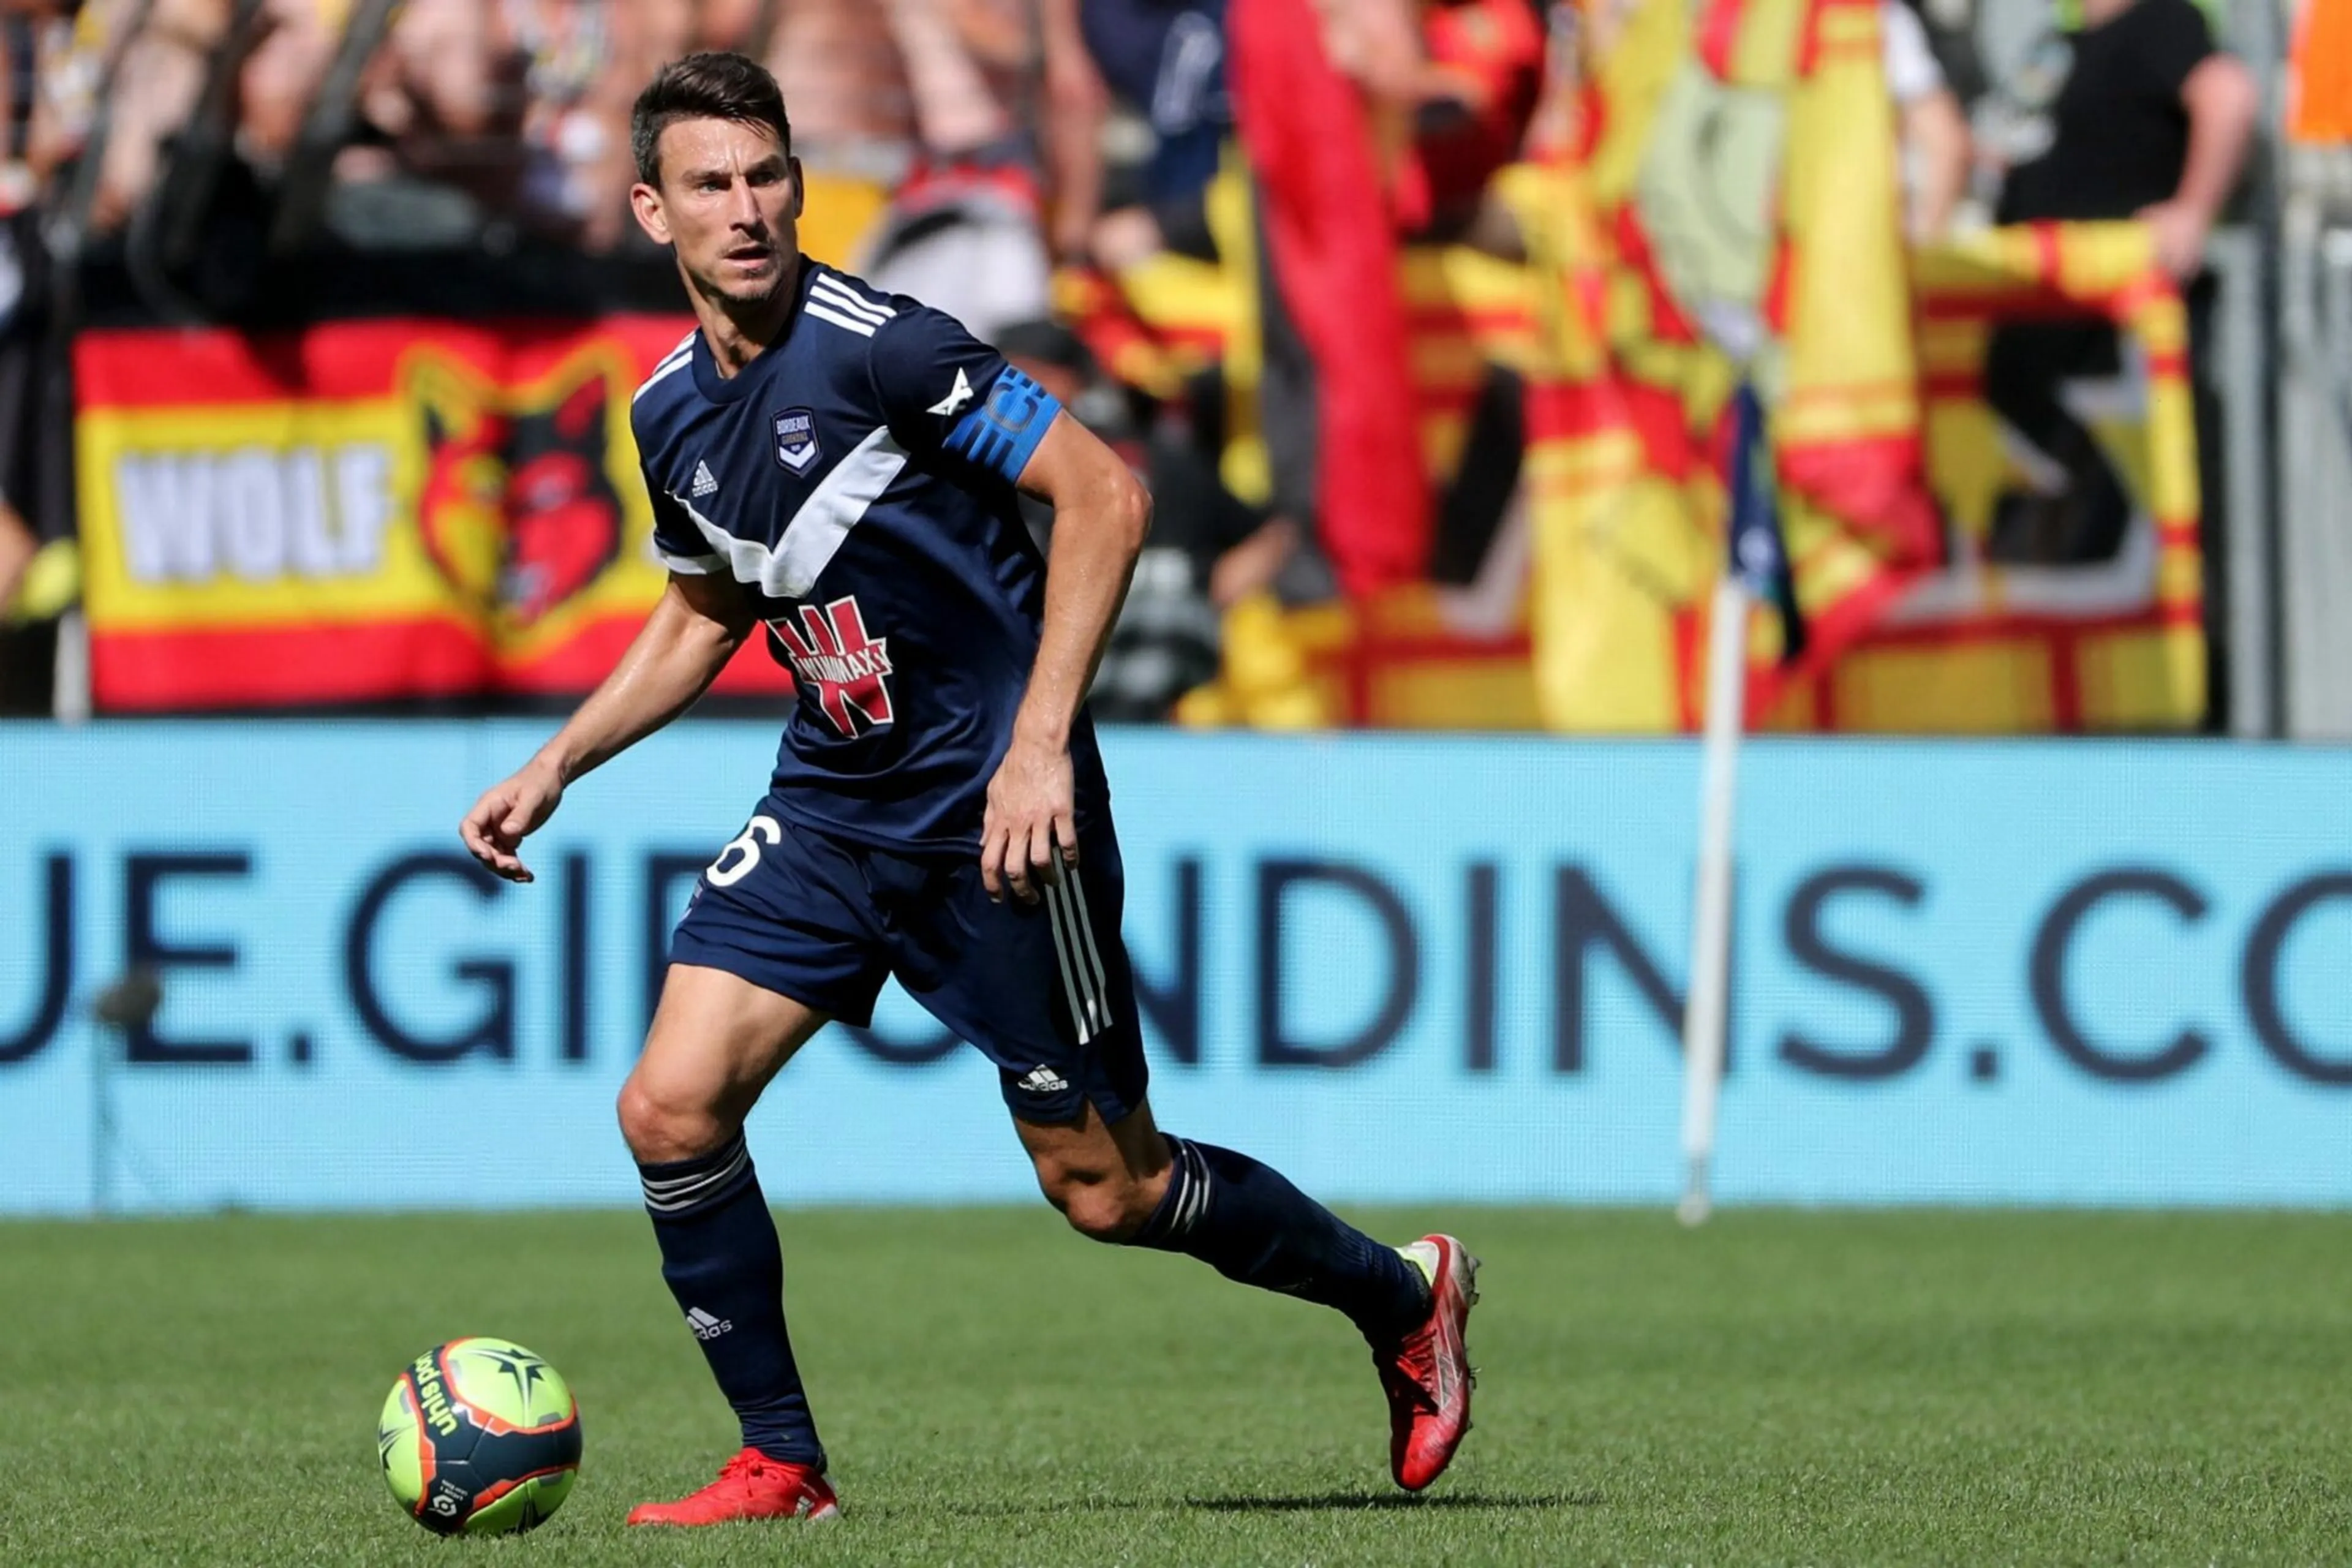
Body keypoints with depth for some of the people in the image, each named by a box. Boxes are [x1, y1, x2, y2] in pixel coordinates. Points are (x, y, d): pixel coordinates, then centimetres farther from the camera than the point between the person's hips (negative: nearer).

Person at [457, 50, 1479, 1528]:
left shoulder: (879, 347, -18)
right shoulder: (670, 412, 4)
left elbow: (1105, 493, -19)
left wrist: (1039, 744, -24)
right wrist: (553, 769, 13)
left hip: (997, 813, -7)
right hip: (831, 807, 7)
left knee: (1109, 1192, 0)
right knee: (671, 1108, -9)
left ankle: (1402, 1298, 25)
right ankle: (782, 1467, 4)